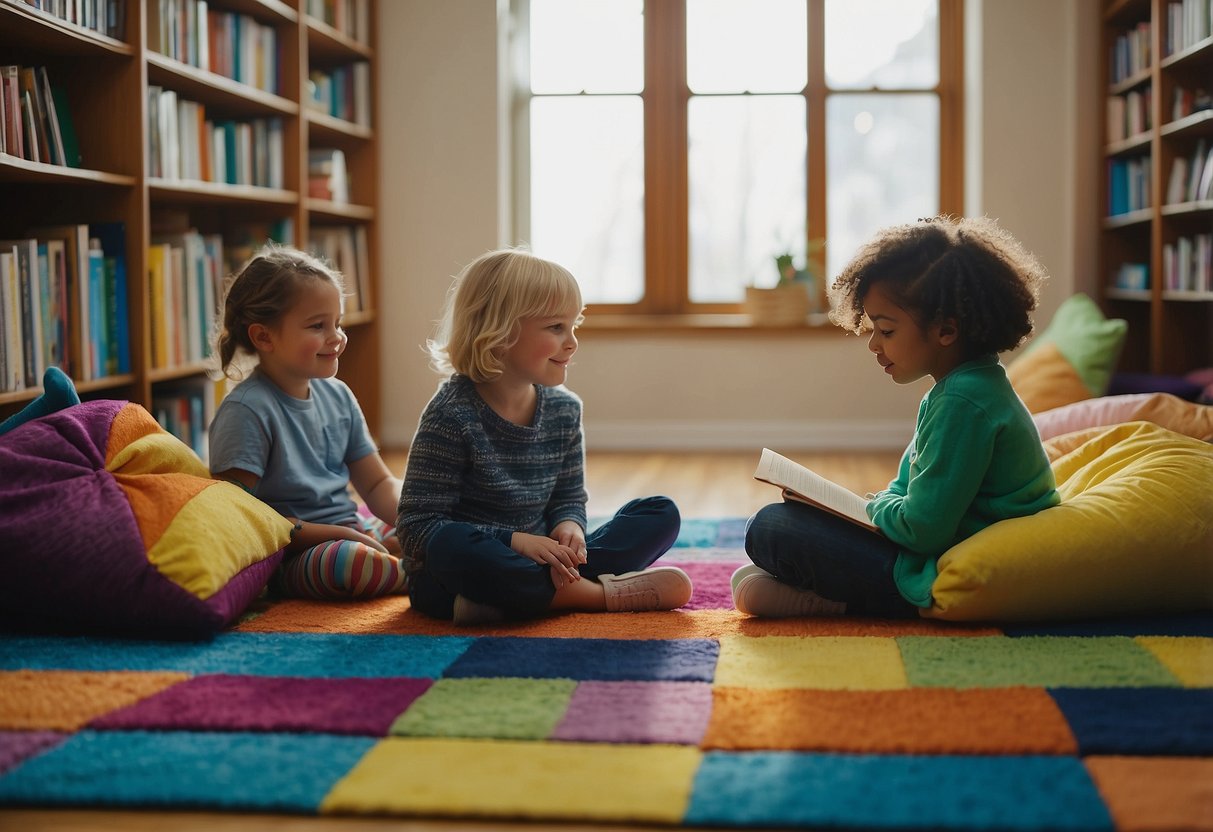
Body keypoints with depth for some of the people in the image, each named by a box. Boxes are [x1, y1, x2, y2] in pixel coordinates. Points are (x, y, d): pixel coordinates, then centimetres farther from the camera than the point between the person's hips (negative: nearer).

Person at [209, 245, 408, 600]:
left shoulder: (337, 395, 10)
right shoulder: (247, 410, -14)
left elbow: (378, 484, 15)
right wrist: (334, 534, -20)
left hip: (350, 528, 8)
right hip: (289, 556, -8)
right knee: (346, 560, -36)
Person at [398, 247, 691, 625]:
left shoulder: (564, 409, 4)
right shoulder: (453, 414, -16)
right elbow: (417, 527, -18)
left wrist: (569, 527, -13)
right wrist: (515, 541, -27)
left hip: (536, 565, 6)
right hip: (453, 582, -6)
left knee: (661, 513, 0)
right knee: (453, 546, -41)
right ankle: (601, 593, -24)